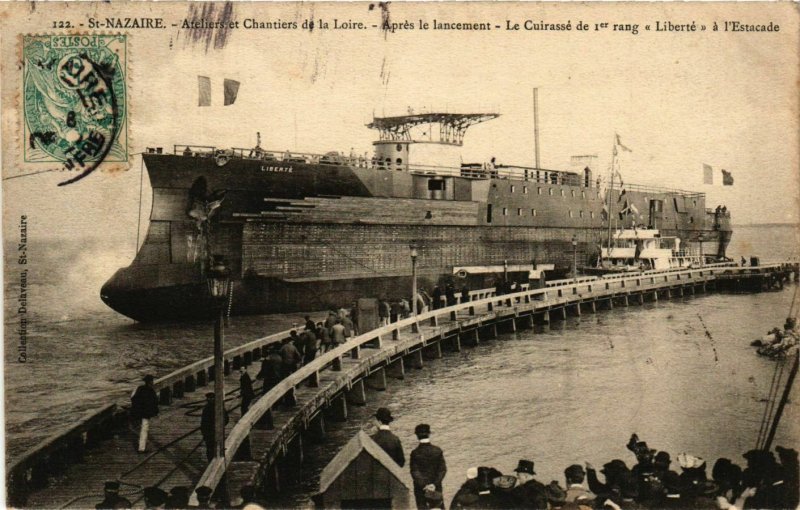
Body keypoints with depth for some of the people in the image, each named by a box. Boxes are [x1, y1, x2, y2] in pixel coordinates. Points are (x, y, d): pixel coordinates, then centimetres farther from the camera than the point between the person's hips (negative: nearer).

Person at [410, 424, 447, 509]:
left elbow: (414, 472, -11)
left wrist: (423, 485, -12)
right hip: (436, 489, 1)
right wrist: (435, 484, -9)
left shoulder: (415, 453, -7)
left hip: (420, 489, -1)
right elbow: (442, 469, -5)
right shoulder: (438, 451, -2)